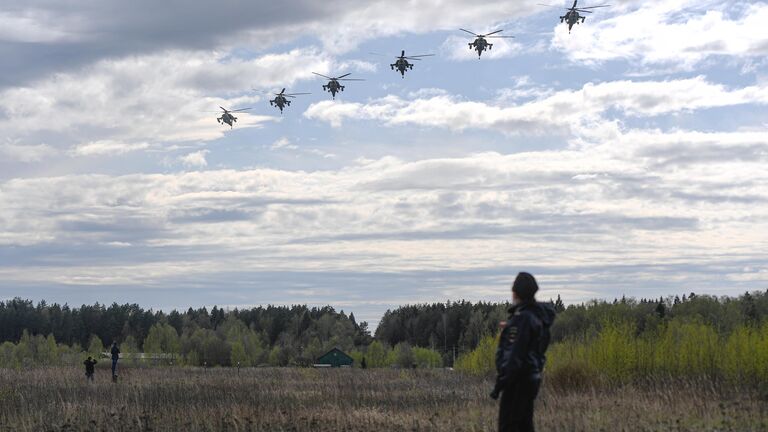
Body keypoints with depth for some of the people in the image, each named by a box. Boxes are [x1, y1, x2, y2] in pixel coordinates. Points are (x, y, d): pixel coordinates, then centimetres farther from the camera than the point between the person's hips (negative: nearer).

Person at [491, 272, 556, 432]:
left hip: (518, 381, -10)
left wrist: (500, 383, -19)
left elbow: (515, 355, -22)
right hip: (531, 378, 10)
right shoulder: (538, 315, 10)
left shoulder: (522, 318, -18)